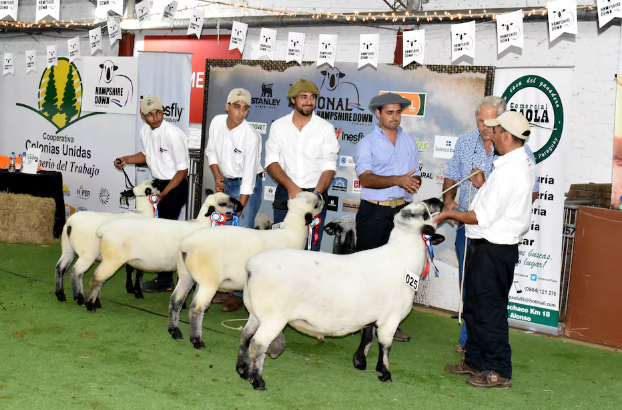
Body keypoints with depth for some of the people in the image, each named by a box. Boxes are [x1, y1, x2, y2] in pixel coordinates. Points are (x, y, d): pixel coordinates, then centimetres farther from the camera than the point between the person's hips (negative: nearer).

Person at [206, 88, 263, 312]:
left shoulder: (251, 137, -23)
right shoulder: (217, 122, -5)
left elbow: (248, 179, -22)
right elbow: (211, 151, 13)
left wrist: (238, 211, -21)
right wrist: (217, 176, -2)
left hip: (247, 186, -6)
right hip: (225, 184, 6)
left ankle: (240, 294, -4)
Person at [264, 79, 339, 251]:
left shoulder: (326, 128, 2)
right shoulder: (279, 126, 6)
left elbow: (329, 167, -2)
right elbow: (271, 161, 0)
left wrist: (317, 193, -18)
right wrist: (290, 186, -16)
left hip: (315, 193, -1)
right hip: (285, 193, 1)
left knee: (311, 247, -3)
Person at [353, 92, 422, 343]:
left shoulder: (409, 142, 16)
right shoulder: (367, 143, 0)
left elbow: (416, 175, 20)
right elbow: (366, 178, -13)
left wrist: (414, 182, -5)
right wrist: (397, 180, -24)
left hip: (402, 210, 4)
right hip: (373, 212, -4)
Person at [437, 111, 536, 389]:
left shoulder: (508, 171, -23)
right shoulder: (525, 163, 9)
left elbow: (484, 217, -21)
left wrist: (450, 214, -9)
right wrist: (483, 186, 12)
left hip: (493, 249, -10)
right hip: (487, 244, 10)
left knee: (489, 309, -1)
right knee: (474, 306, 19)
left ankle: (499, 371, 10)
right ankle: (475, 361, 31)